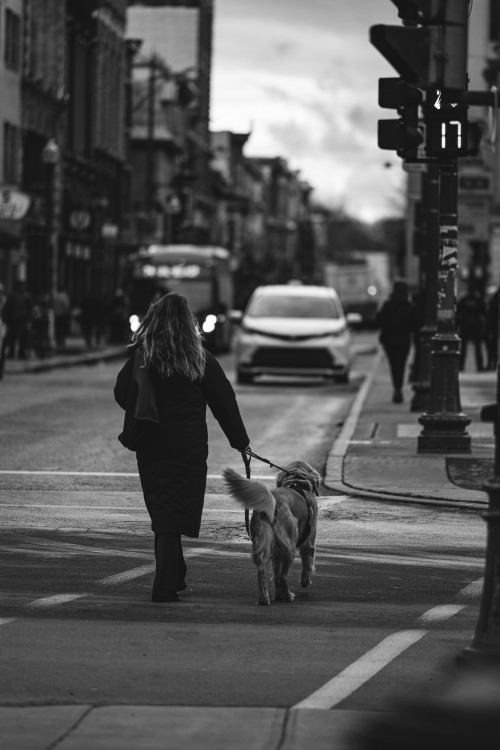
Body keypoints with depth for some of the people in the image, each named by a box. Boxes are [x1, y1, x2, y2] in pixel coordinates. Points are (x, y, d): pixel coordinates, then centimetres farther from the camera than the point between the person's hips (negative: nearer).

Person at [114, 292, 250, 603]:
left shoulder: (140, 356, -3)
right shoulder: (200, 359, -4)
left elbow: (122, 394, 1)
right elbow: (224, 402, 2)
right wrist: (240, 441, 13)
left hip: (151, 446, 2)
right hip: (189, 446, -2)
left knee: (162, 511, 15)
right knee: (174, 515, -1)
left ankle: (174, 580, 25)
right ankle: (167, 586, -7)